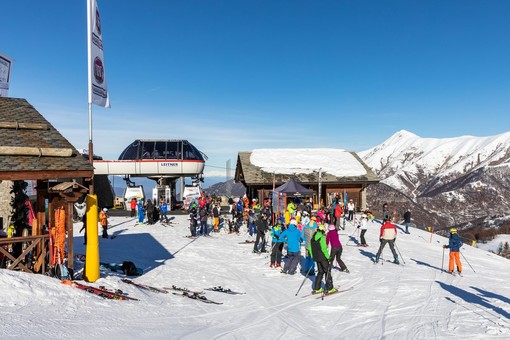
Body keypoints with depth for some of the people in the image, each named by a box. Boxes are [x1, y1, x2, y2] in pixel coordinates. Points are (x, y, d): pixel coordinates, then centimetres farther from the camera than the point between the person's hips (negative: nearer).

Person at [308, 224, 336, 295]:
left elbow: (310, 248, 13)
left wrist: (313, 256, 21)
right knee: (328, 271, 5)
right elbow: (324, 249, -22)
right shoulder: (322, 237, -16)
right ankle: (329, 289, 8)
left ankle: (317, 289, 17)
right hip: (323, 258, -7)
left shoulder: (313, 238, 7)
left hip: (316, 258, 7)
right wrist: (328, 257, -15)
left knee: (320, 272, 17)